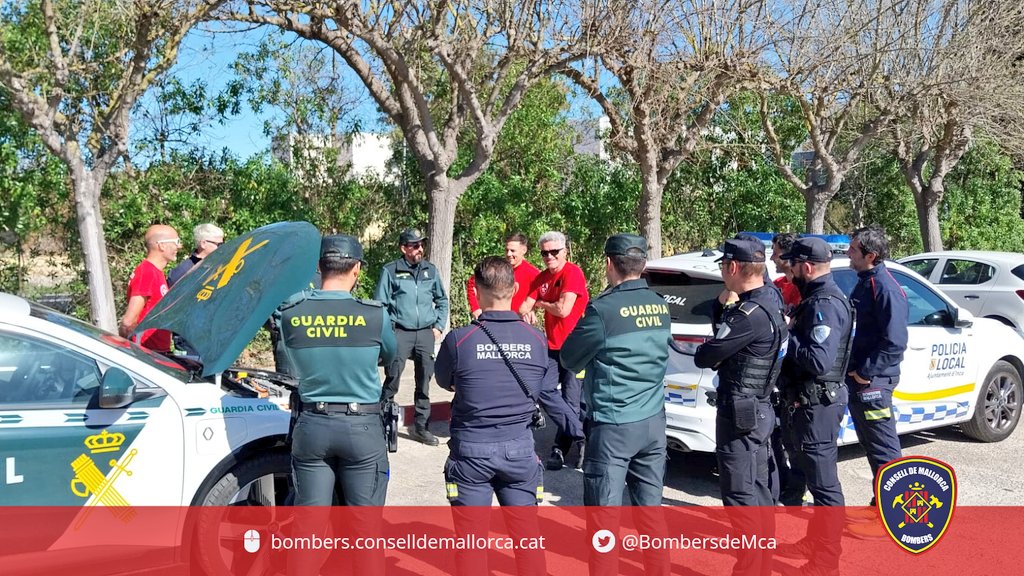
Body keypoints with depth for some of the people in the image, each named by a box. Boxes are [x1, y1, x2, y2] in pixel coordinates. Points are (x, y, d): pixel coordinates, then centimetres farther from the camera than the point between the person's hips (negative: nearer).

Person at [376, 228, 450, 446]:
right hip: (400, 332, -4)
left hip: (426, 332, 4)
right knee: (392, 378, -11)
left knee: (424, 381, 9)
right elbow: (381, 304, 0)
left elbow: (442, 300, 18)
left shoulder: (430, 270, 10)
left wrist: (439, 326, 9)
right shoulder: (391, 271, -1)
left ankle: (420, 426, 19)